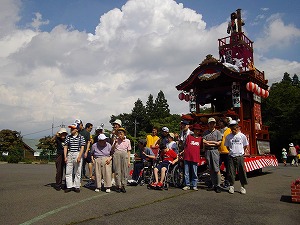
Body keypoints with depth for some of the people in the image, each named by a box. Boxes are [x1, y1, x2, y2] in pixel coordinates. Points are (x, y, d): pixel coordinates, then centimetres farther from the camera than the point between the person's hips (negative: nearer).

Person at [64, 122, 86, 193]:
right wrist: (65, 157, 0)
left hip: (78, 155, -3)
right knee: (68, 172, 3)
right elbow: (65, 147, 8)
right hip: (69, 155, 3)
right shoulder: (68, 137, 8)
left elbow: (82, 147, -5)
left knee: (77, 172, 3)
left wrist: (79, 157, -14)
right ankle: (69, 186, 12)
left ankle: (77, 186, 12)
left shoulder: (81, 137, -1)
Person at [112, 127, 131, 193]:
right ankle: (118, 186, 7)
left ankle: (123, 186, 9)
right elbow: (112, 149, 8)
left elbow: (128, 151, 12)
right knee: (117, 171, -1)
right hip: (116, 155, 0)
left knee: (124, 171, 0)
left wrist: (129, 161, 7)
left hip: (124, 155, 0)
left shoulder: (127, 141, 11)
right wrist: (115, 143, -8)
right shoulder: (116, 140, 11)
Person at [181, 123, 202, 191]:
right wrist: (183, 151, -1)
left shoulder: (200, 138, 9)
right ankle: (187, 185, 16)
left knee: (194, 173, 5)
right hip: (187, 157, 0)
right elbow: (186, 145, 8)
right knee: (186, 172, 5)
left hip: (195, 158, 1)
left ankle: (194, 185, 16)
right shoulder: (189, 136, 6)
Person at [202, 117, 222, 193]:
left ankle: (218, 185, -1)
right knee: (211, 169, 8)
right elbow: (204, 142, -1)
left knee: (216, 169, -6)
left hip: (215, 151, -3)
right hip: (207, 151, 3)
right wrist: (214, 142, -5)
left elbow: (218, 143, -4)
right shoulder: (205, 132, 11)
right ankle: (213, 185, 15)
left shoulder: (217, 132, 5)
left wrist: (209, 143, -5)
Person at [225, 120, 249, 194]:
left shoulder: (242, 136, -1)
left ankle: (243, 186, 16)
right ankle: (231, 186, 14)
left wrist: (241, 152, 8)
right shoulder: (228, 136, 3)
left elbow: (245, 146, 10)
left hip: (240, 156, -1)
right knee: (231, 172, 4)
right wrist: (232, 151, 8)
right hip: (231, 157, 1)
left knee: (241, 172, 4)